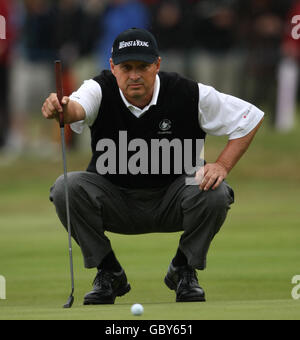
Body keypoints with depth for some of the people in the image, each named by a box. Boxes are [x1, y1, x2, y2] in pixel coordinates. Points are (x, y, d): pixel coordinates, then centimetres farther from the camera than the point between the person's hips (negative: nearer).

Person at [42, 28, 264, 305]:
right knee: (66, 188, -26)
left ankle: (184, 270, -2)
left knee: (215, 193, -30)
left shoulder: (188, 95, -16)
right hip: (114, 200, 1)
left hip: (170, 203, 0)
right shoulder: (101, 90, -16)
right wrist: (63, 109, -66)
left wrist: (223, 165, -20)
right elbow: (78, 108, -41)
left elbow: (251, 118, -8)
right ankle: (108, 272, -5)